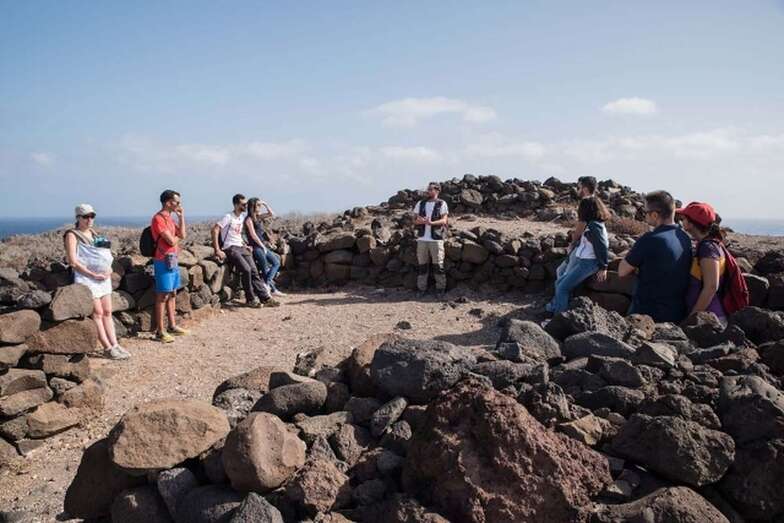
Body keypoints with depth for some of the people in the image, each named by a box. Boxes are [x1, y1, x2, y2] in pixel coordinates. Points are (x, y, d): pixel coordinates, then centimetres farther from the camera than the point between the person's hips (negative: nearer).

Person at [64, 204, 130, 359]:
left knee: (107, 312, 6)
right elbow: (73, 261, -13)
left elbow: (105, 254, 20)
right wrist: (93, 275, -16)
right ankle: (108, 348, -3)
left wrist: (109, 269, 0)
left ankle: (115, 345, 8)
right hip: (87, 278, -7)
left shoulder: (93, 233, 17)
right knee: (97, 313, -6)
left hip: (104, 277, 7)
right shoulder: (72, 235, -5)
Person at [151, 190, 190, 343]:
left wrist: (181, 216, 7)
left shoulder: (169, 218, 14)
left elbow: (182, 235, 10)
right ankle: (160, 331, 0)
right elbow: (172, 241, -20)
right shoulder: (158, 218, -15)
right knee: (162, 296, -5)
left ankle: (172, 326, 24)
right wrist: (177, 237, 2)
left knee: (172, 294, 14)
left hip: (173, 259, 9)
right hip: (163, 261, -9)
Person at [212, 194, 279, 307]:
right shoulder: (229, 217, -9)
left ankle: (265, 298, -7)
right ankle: (251, 299, -12)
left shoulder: (243, 216, 15)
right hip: (230, 248, -7)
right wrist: (217, 250, -21)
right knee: (246, 269, -24)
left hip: (241, 247, 7)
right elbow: (215, 230, -17)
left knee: (254, 271, -6)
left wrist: (244, 244, 13)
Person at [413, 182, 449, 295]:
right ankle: (421, 289, 11)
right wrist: (419, 221, -12)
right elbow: (415, 221, 12)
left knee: (438, 265, -2)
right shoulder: (420, 203, 14)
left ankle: (441, 288, 6)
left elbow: (444, 220, -7)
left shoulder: (442, 204, 3)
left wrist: (431, 222, -23)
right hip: (422, 239, 3)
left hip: (436, 239, -3)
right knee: (421, 265, 4)